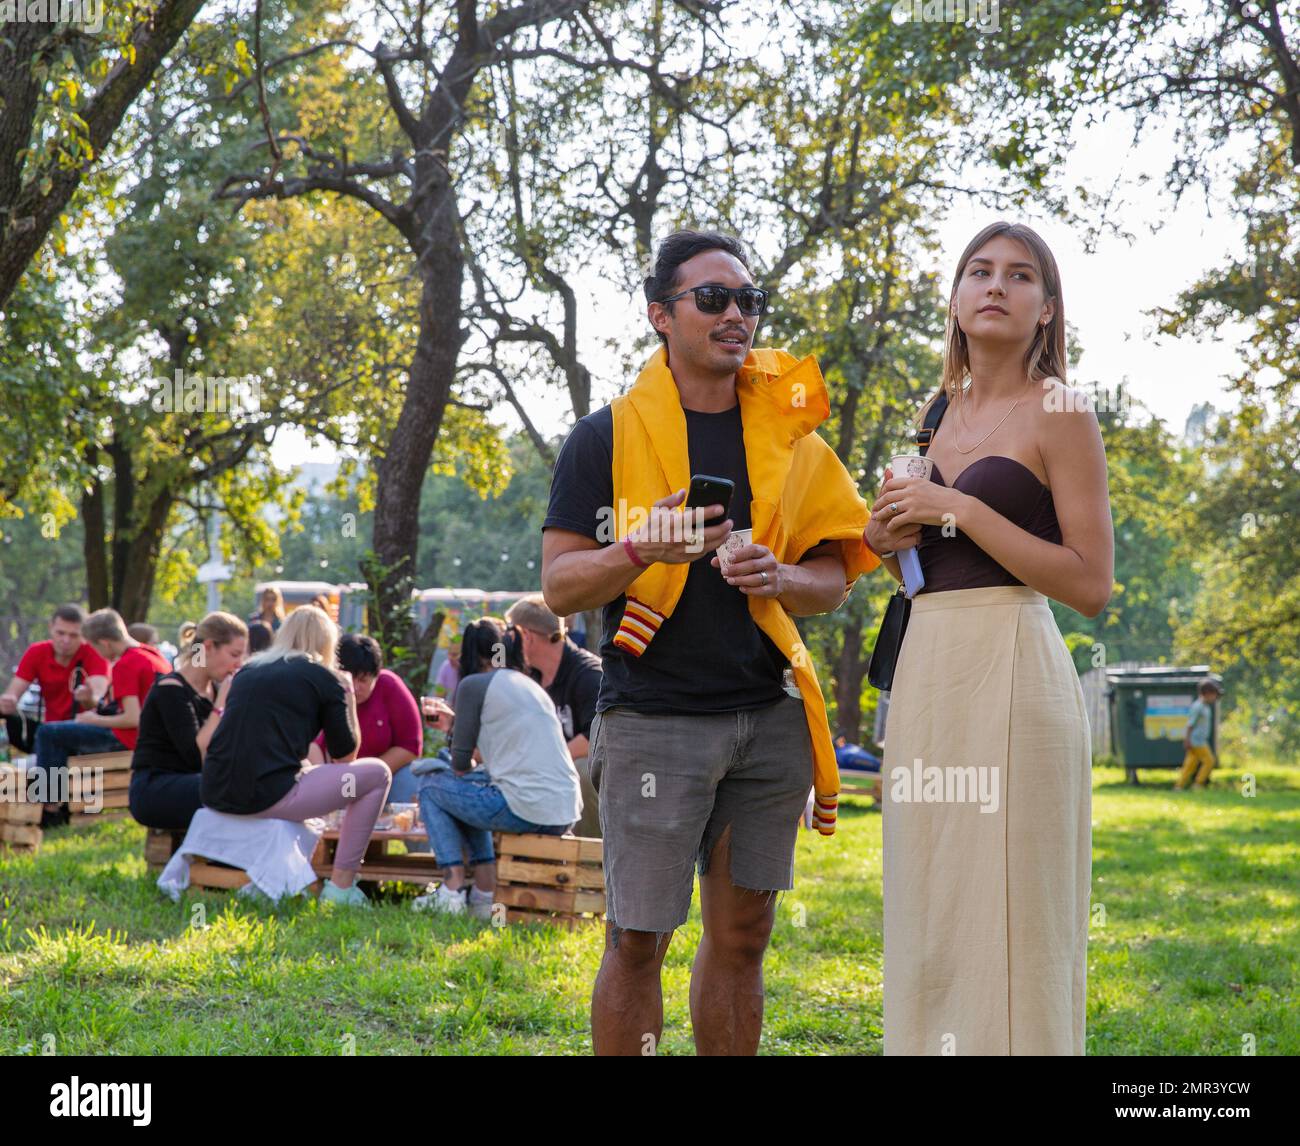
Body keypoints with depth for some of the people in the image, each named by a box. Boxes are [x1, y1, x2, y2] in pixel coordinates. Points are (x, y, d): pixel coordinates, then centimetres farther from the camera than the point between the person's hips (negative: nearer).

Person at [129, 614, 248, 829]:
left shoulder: (214, 689, 13)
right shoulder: (171, 689, -10)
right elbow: (197, 756, -20)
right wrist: (221, 704, -17)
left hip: (191, 785, 8)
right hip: (154, 790, -8)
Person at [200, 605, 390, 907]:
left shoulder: (248, 671, 19)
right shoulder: (324, 677, 3)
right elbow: (345, 754, 7)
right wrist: (347, 696, 20)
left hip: (215, 795, 7)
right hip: (268, 797, -7)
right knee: (376, 774, 9)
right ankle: (340, 887, 6)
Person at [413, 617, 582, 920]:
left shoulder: (474, 684, -1)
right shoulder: (529, 685, 21)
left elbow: (461, 764, 2)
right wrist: (455, 724, 42)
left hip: (526, 811, -7)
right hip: (566, 812, 7)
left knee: (431, 786, 16)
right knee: (480, 783, 31)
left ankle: (452, 889, 6)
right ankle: (485, 892, 21)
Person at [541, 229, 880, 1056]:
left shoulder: (787, 434, 13)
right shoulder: (607, 437, 2)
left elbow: (835, 577, 14)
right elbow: (559, 587, 0)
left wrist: (782, 578, -8)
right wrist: (640, 550, -19)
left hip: (770, 716, 4)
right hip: (653, 717, -4)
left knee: (743, 935, 8)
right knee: (637, 941, -3)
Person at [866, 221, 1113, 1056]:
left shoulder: (1059, 414, -4)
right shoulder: (938, 414, 16)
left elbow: (1091, 586, -11)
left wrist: (961, 509, -15)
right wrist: (886, 538, 5)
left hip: (1011, 673, -7)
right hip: (927, 674, 7)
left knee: (1009, 923, -6)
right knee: (935, 922, 11)